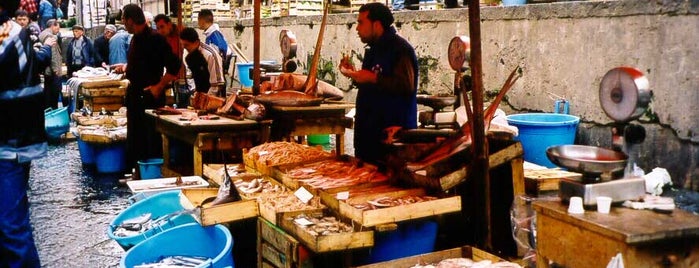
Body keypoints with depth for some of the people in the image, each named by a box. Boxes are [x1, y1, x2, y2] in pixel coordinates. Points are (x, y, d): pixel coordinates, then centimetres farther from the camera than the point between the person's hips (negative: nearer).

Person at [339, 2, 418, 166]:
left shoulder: (400, 49, -13)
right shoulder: (373, 50, 18)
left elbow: (407, 84, -27)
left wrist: (372, 78, -26)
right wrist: (354, 75, 10)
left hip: (393, 133, -10)